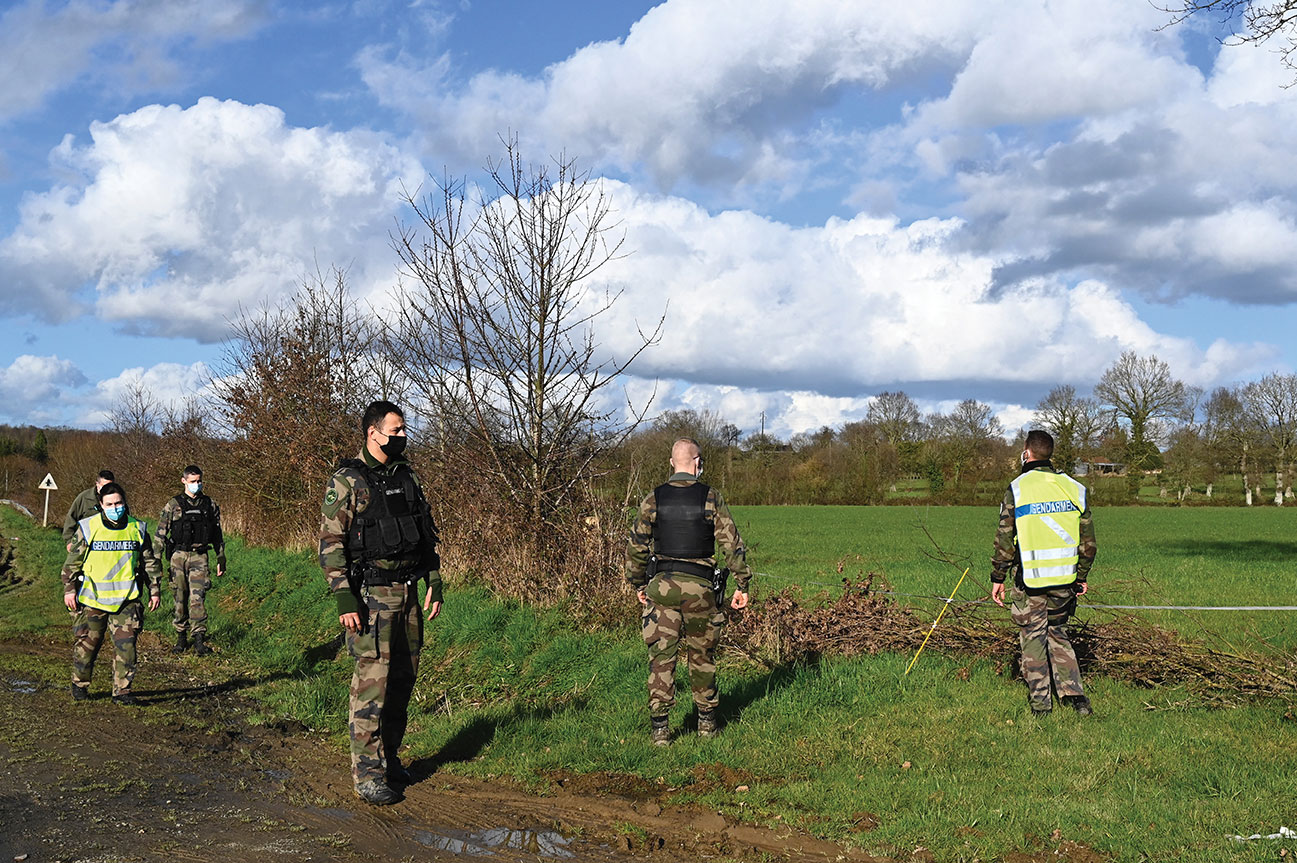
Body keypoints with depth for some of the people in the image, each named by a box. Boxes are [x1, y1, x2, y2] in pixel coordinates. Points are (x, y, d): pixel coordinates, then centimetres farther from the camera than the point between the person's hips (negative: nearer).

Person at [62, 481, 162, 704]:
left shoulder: (137, 529, 5)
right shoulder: (88, 528, -1)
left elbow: (150, 563, 13)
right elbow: (72, 562, 4)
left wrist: (155, 590, 12)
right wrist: (69, 589, 0)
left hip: (126, 600, 1)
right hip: (93, 598, -1)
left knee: (126, 645, -5)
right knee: (86, 644, 7)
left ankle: (122, 690, 3)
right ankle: (80, 684, 27)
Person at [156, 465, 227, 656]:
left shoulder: (209, 505, 9)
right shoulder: (173, 505, 2)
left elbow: (217, 535, 16)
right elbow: (160, 534, 3)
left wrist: (221, 559, 15)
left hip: (199, 556, 0)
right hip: (178, 556, 0)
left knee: (197, 597, -9)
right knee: (179, 598, 4)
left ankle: (199, 640, -9)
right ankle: (181, 638, 16)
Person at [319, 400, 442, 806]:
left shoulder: (408, 477, 12)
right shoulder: (346, 482, -8)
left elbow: (428, 533, 18)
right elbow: (330, 543, -11)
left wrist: (434, 582, 10)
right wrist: (343, 598, -17)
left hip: (407, 593, 7)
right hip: (370, 596, -7)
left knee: (403, 680, 11)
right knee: (372, 681, -6)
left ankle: (389, 759, 24)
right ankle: (367, 773, 2)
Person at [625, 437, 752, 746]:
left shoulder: (654, 499, 0)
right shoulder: (711, 498, -4)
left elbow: (636, 545, 5)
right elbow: (732, 544, -5)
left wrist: (638, 584, 17)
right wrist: (742, 584, 2)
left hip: (661, 585, 0)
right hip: (700, 587, 0)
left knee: (661, 657, 3)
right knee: (702, 656, 14)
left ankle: (660, 728, 0)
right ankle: (707, 723, 23)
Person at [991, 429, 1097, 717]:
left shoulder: (1017, 489, -7)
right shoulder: (1074, 488, 5)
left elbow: (1005, 540, -8)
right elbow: (1089, 541, 8)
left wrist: (998, 578, 2)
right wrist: (1081, 576, 18)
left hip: (1029, 579, -3)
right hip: (1064, 579, 4)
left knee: (1033, 637, 8)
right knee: (1058, 633, 18)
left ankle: (1040, 703, 11)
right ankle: (1073, 693, 9)